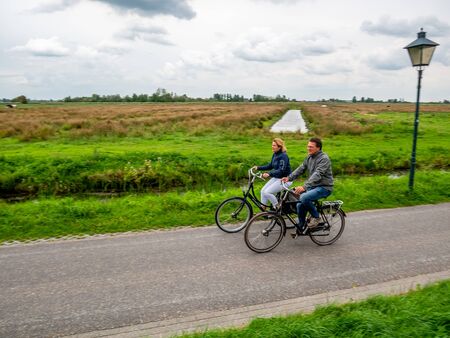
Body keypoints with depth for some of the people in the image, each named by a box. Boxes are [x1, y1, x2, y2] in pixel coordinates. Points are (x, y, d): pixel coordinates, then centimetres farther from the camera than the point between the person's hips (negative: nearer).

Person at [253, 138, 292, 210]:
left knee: (267, 192, -18)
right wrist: (258, 167, 7)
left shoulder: (283, 156, -20)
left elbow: (281, 170, -28)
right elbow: (270, 166, 16)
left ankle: (277, 208, 0)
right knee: (263, 190, -1)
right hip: (276, 178, 9)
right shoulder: (275, 154, 6)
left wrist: (269, 174, -39)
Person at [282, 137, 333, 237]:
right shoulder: (309, 157, 8)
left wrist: (304, 186, -41)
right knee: (300, 205, -1)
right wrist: (289, 178, -11)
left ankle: (316, 217, -7)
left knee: (304, 198, -29)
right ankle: (300, 228, 18)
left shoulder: (324, 158, -18)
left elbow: (317, 175, -30)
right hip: (312, 186, 8)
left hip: (324, 187, -8)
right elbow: (301, 168, 5)